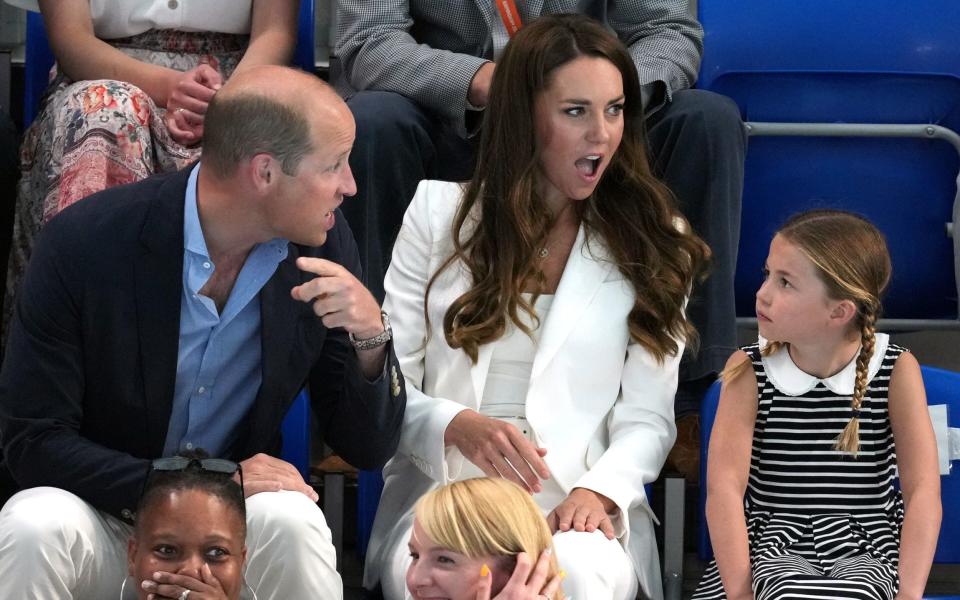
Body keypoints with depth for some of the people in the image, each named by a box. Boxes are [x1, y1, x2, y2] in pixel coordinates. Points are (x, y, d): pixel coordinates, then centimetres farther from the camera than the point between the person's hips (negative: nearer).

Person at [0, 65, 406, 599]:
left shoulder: (320, 250, -4)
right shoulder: (82, 243, -15)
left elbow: (370, 450, 1)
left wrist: (371, 337, -19)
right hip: (110, 522, -2)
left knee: (290, 521, -31)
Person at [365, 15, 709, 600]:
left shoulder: (651, 243, 10)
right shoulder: (439, 213, 9)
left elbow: (647, 418, 5)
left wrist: (601, 489, -17)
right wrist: (456, 426, -15)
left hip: (577, 504, 0)